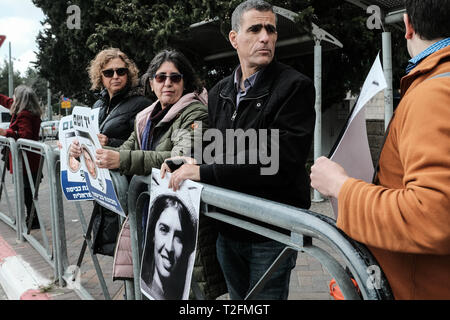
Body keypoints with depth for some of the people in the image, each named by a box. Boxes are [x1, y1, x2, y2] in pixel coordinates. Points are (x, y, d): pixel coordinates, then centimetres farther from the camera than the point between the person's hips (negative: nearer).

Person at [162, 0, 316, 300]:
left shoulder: (295, 87, -14)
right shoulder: (219, 93, 7)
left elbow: (280, 163, -24)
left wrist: (204, 172, -24)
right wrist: (184, 163, -8)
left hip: (272, 232, -6)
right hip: (228, 228, 6)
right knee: (237, 299, 22)